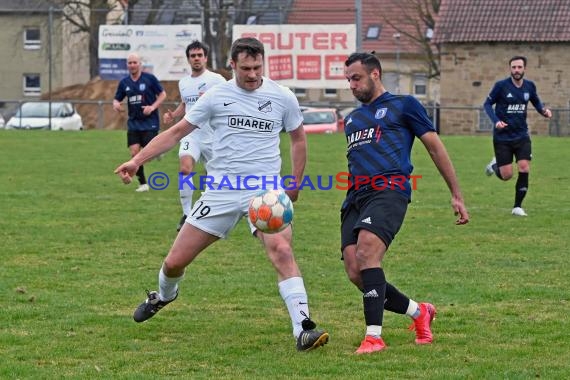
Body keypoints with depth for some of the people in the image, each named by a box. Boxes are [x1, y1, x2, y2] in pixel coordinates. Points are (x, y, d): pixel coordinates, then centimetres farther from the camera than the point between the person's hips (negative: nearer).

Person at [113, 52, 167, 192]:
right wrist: (116, 104, -12)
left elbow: (163, 94, -1)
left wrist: (152, 107, -16)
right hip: (134, 122, 4)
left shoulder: (149, 78, -6)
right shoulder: (124, 82, 5)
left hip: (150, 122, -4)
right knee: (134, 152, -5)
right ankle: (143, 183, 7)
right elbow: (117, 99, 13)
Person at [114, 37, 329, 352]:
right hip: (221, 192, 1)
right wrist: (137, 160, -2)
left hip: (266, 191, -1)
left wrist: (295, 183, 11)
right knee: (175, 261, 5)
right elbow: (177, 131, 5)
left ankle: (303, 329, -28)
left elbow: (298, 138, 17)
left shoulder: (282, 98, 1)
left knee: (281, 251, -28)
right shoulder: (216, 97, 0)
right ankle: (163, 296, 41)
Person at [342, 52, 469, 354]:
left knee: (366, 252, -29)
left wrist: (456, 196, 8)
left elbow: (435, 148, 10)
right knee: (355, 272, -8)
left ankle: (374, 335, -29)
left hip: (389, 190, -7)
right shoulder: (351, 119, 28)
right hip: (355, 195, 7)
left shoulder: (403, 105, 9)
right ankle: (419, 312, 13)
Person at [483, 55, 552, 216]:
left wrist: (544, 110, -5)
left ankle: (518, 207, 2)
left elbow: (536, 102, 18)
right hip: (502, 137, -3)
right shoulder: (501, 85, -10)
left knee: (524, 169, -12)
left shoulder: (529, 86, 1)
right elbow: (487, 104, -3)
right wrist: (496, 121, -20)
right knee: (506, 176, -4)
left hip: (521, 135, 3)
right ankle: (495, 165, 33)